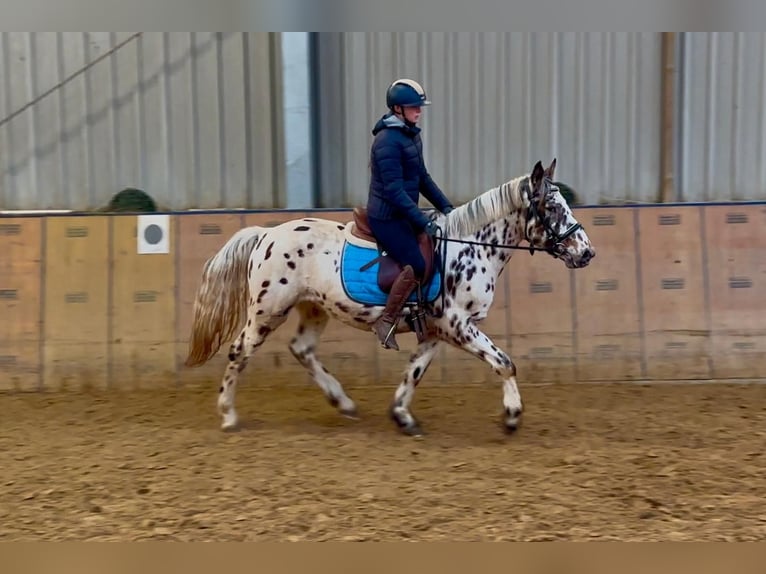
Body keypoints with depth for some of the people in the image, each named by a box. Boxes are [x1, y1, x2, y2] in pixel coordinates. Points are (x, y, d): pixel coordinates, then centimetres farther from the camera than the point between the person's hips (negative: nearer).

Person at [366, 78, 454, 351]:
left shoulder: (412, 136, 12)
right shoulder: (387, 141, -18)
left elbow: (423, 178, 19)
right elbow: (394, 190, -22)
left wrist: (445, 206, 9)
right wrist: (423, 222, -23)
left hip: (403, 215, 10)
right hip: (386, 217, -10)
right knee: (416, 266, -19)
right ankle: (386, 322, -8)